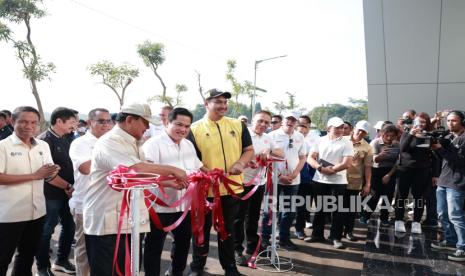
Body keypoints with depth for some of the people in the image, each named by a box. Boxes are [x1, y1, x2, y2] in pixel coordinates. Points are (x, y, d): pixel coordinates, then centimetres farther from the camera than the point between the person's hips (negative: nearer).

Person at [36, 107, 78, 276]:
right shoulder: (44, 140, -13)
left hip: (68, 192, 7)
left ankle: (61, 261, 33)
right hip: (51, 194, -7)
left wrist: (70, 187, 5)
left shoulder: (67, 139, 7)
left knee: (69, 227, 15)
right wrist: (67, 186, -14)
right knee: (46, 231, 5)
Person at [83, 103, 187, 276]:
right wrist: (172, 170, -20)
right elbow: (138, 169, -32)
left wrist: (171, 183, 6)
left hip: (128, 221, 9)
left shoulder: (132, 144, 13)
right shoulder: (110, 142, -18)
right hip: (106, 222, -9)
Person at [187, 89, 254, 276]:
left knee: (228, 229, 16)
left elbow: (249, 150, 8)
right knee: (202, 229, 12)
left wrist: (241, 163, -13)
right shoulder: (195, 129, -3)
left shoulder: (238, 125, 5)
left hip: (232, 187, 2)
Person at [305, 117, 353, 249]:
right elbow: (310, 158, -1)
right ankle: (317, 235, 24)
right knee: (319, 208, 12)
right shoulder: (320, 141, 5)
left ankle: (336, 237, 15)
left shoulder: (346, 143, -3)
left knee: (337, 210, 3)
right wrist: (321, 168, -17)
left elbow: (346, 163, -13)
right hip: (319, 180, 3)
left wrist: (331, 170, -11)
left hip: (338, 182, -3)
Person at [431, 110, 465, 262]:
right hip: (443, 181, 8)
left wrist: (440, 149, -21)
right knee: (442, 214, 13)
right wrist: (434, 145, -7)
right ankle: (450, 240, 27)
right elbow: (441, 157, 11)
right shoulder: (447, 137, 15)